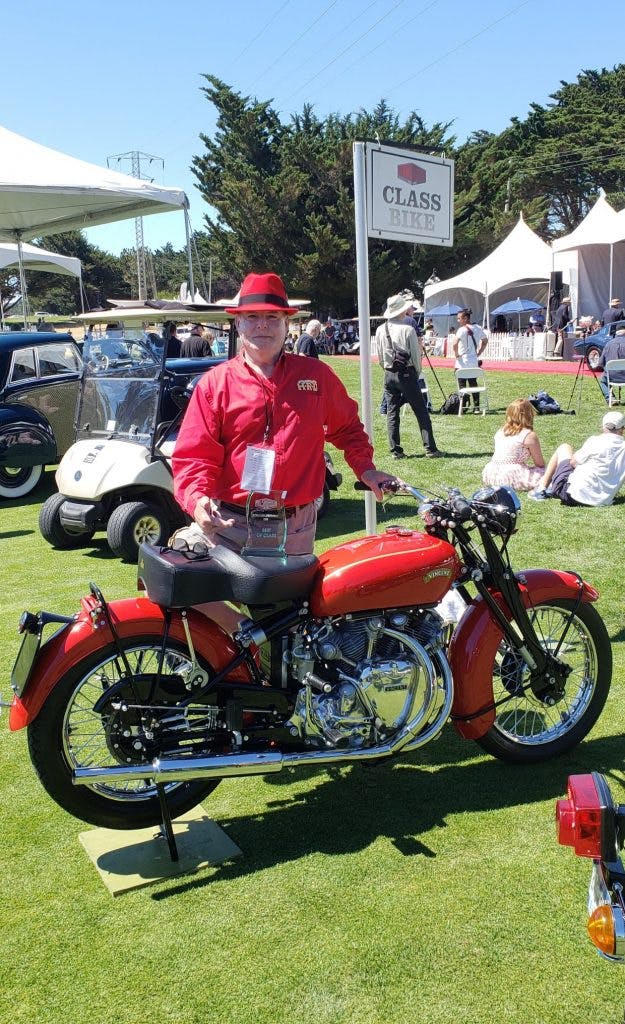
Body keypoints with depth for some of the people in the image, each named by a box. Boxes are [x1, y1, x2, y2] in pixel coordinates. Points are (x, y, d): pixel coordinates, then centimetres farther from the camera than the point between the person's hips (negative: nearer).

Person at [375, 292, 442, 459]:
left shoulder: (380, 330, 3)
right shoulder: (408, 329, -10)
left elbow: (380, 357, 9)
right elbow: (416, 355, -6)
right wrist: (418, 373, 9)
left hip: (389, 375, 4)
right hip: (407, 374, -4)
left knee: (392, 413, 8)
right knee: (421, 412, 1)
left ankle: (395, 450, 7)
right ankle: (430, 449, 0)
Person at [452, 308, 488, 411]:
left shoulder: (462, 330, -15)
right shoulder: (477, 328, 6)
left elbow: (455, 344, -28)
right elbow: (485, 341, 18)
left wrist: (456, 354, -12)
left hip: (462, 362, -6)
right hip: (474, 362, 6)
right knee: (473, 384, 13)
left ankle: (463, 407, 0)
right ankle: (476, 406, 13)